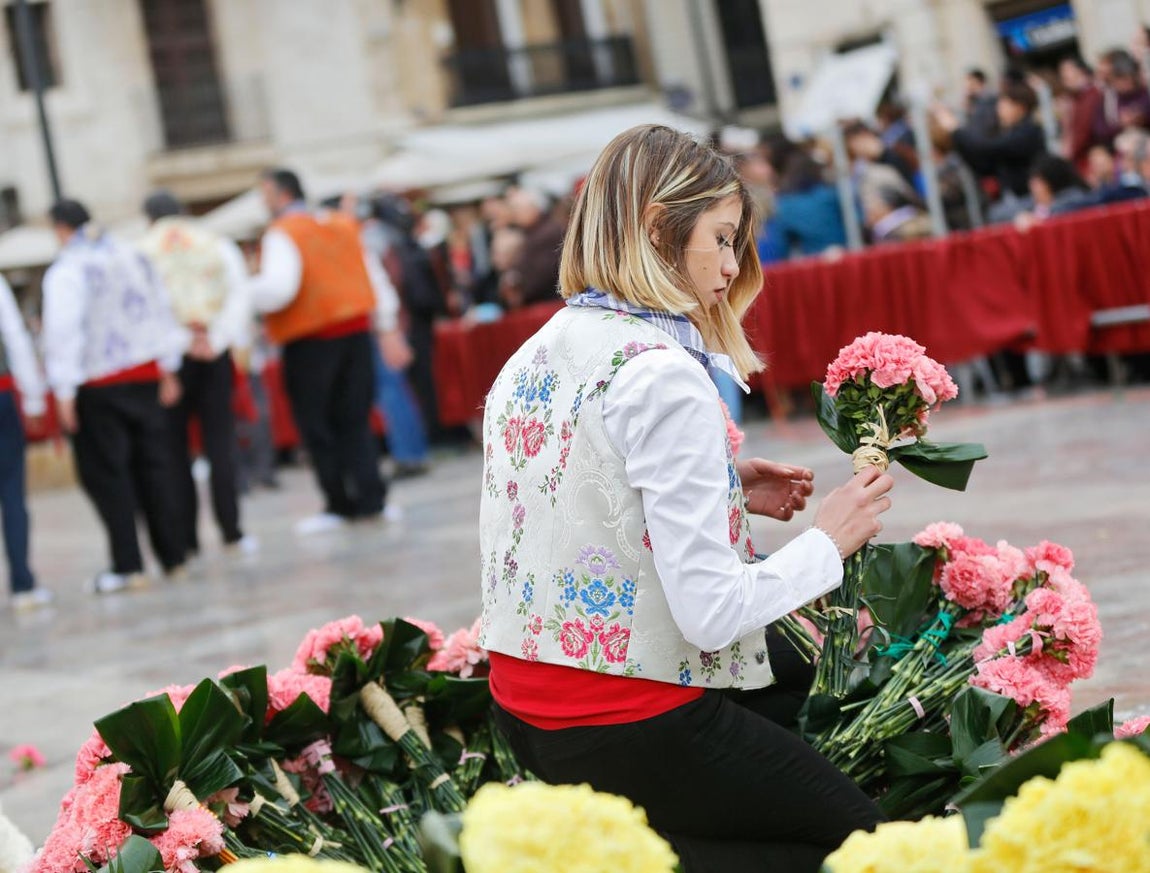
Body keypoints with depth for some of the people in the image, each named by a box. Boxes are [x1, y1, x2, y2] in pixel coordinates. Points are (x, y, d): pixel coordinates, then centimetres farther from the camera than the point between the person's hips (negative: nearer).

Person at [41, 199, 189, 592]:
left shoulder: (65, 271, -11)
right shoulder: (134, 257, 7)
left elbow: (64, 331, -16)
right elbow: (162, 312, 12)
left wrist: (64, 392, -14)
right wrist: (169, 368, 20)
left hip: (98, 386, -5)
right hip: (146, 376, 5)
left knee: (105, 474, 1)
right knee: (154, 467, 11)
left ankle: (128, 566, -2)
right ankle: (173, 557, 14)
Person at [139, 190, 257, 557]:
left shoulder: (143, 252, 3)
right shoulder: (219, 245, 9)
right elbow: (239, 296, -2)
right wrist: (218, 340, -8)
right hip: (216, 353, 2)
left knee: (174, 448, 4)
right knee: (220, 441, 4)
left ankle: (186, 538, 2)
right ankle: (231, 531, -2)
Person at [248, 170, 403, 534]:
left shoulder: (281, 234, -9)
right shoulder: (343, 225, 12)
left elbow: (278, 288, -23)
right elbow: (374, 276, 15)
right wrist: (388, 327, 19)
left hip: (310, 340, -6)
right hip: (356, 330, 6)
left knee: (316, 425, 4)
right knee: (354, 421, 11)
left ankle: (340, 504, 6)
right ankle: (370, 498, 4)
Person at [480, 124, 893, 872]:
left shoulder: (532, 359, 5)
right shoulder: (663, 375, -21)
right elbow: (711, 610, -23)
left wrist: (722, 490, 11)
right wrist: (829, 541, -8)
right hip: (627, 732, -9)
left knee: (796, 668, 32)